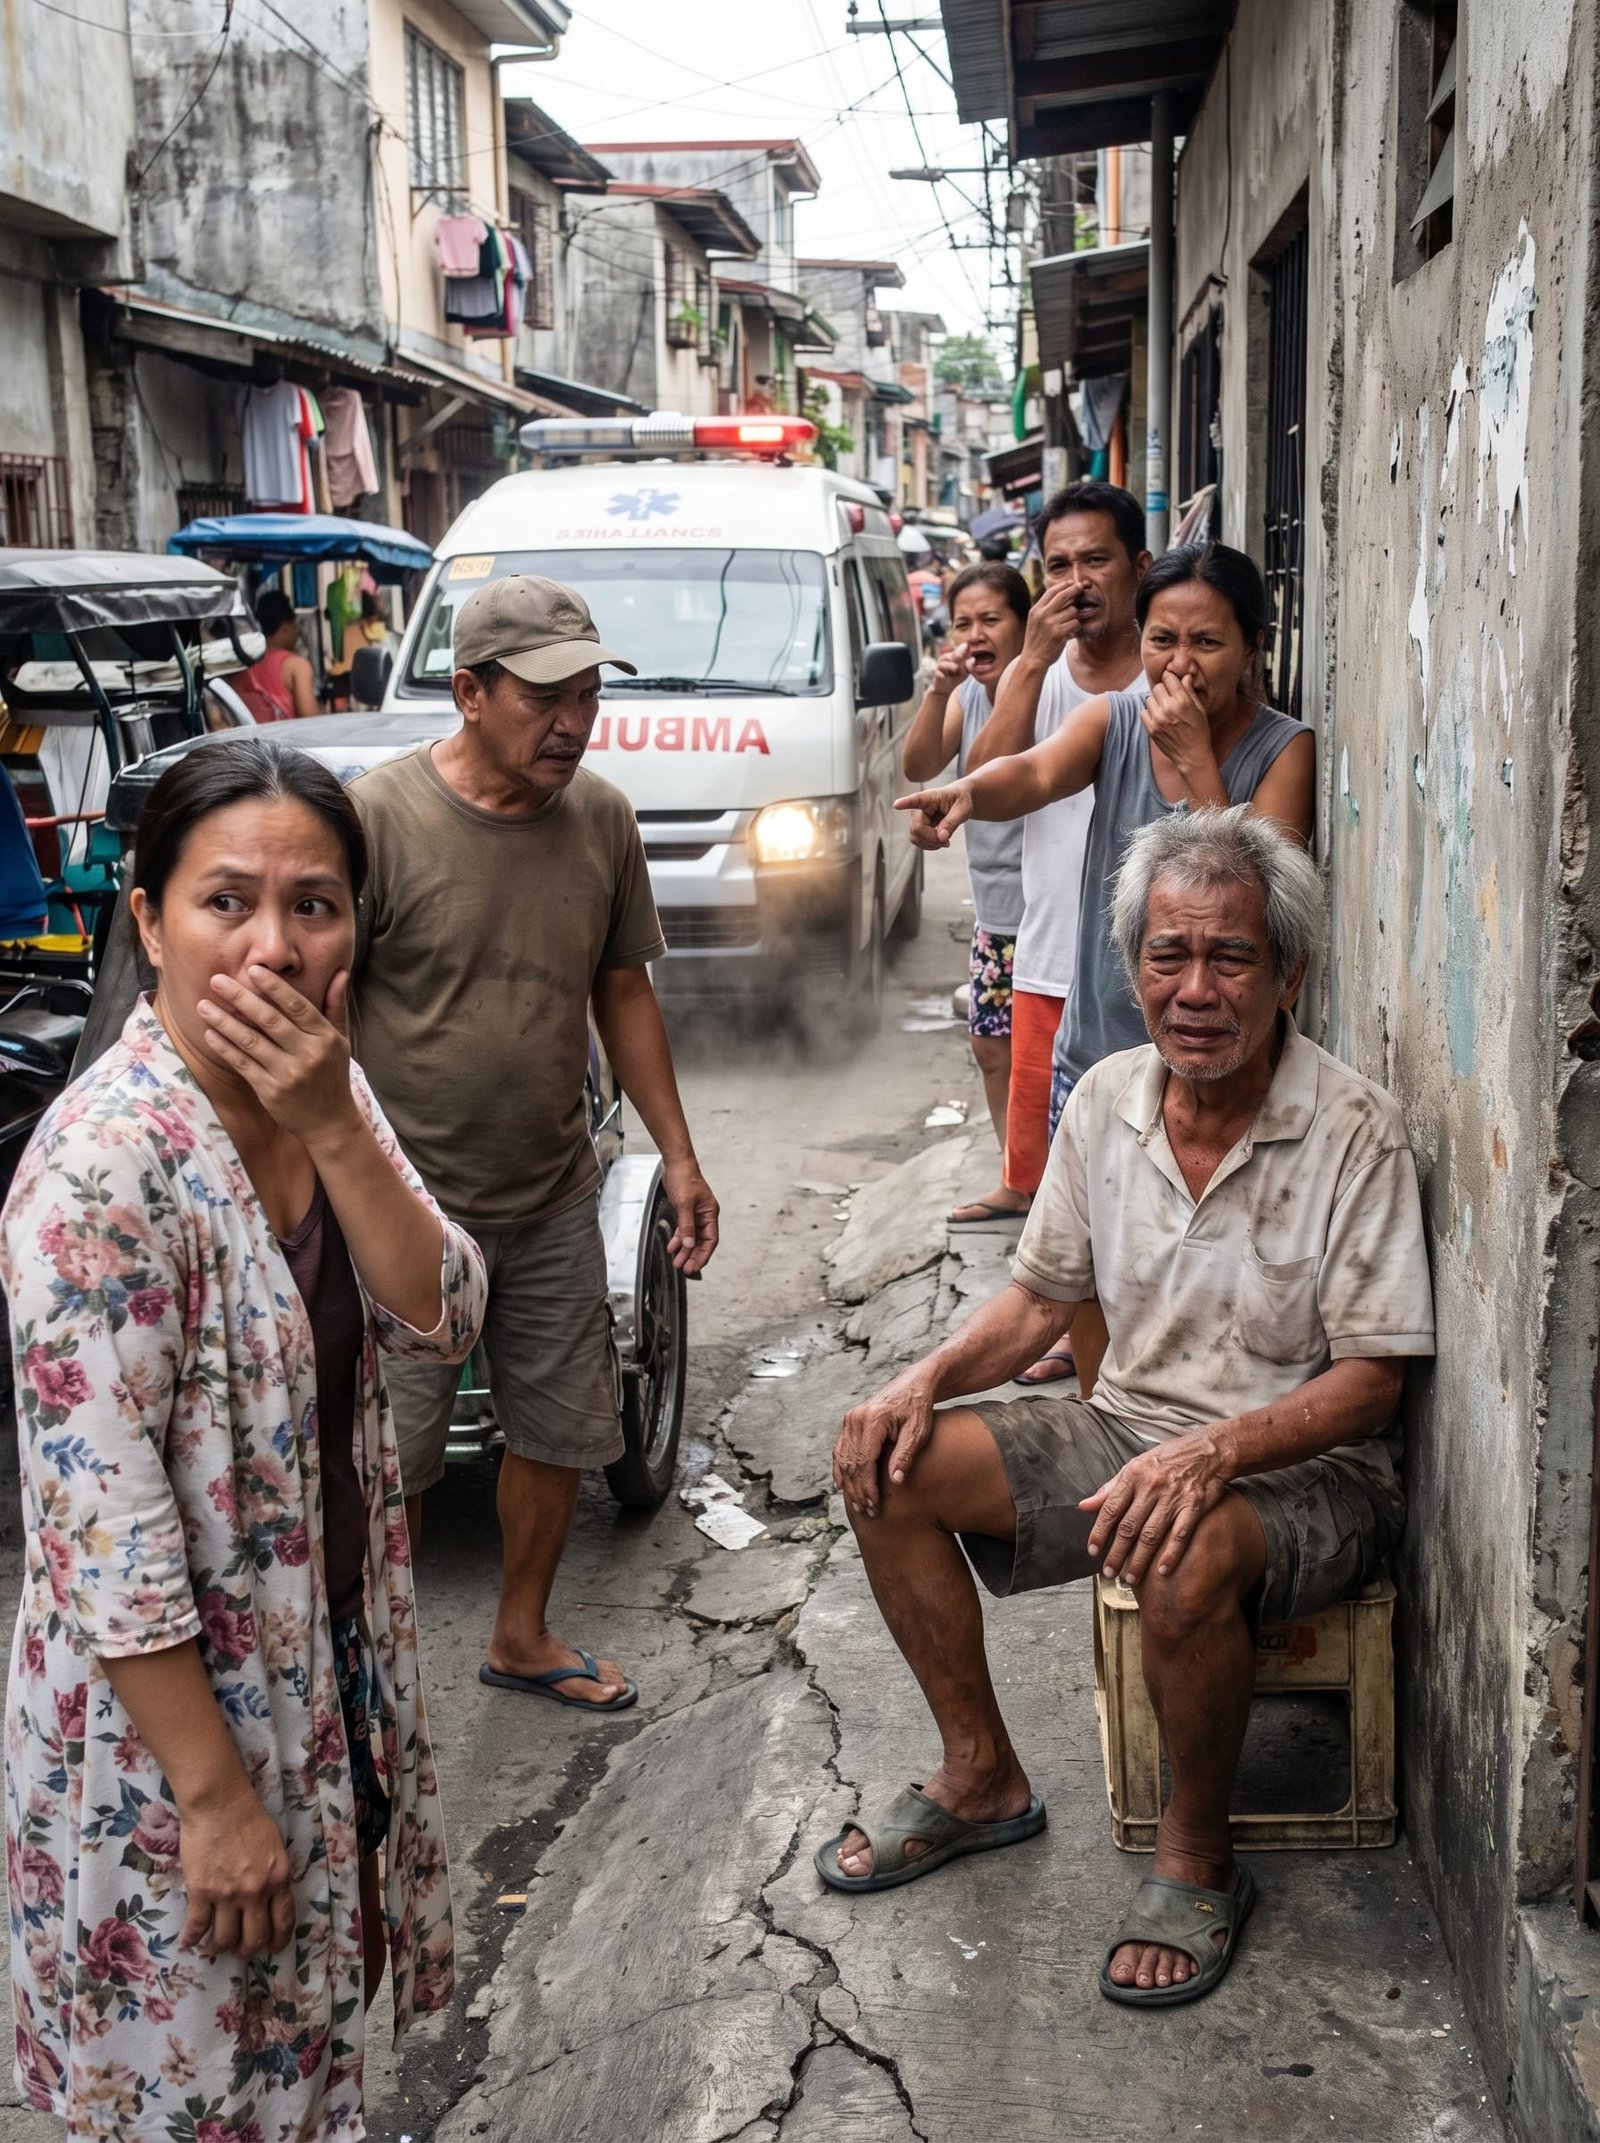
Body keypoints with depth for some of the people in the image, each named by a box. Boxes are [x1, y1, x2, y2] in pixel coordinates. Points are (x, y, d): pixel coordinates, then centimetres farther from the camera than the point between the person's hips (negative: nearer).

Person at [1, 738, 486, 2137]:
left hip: (331, 1663, 7)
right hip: (170, 1711, -7)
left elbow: (442, 1322, -11)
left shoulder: (325, 1091, -4)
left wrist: (332, 1125, -25)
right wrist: (216, 1797, -22)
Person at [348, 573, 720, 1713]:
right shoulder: (379, 817, -16)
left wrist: (680, 1155, 10)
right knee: (389, 1465, 4)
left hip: (554, 1199, 5)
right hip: (408, 1204, -5)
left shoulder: (601, 817, 1)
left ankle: (522, 1637, 39)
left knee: (563, 1430, 16)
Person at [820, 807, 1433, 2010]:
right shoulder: (1108, 1102, 0)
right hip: (1132, 1431, 6)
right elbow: (1042, 1298, 10)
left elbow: (1370, 1380, -18)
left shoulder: (1355, 1133, -17)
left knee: (1189, 1561, -38)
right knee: (886, 1464, -8)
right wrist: (928, 1380, -8)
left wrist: (1213, 1454, -33)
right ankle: (983, 1779, 9)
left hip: (1305, 1469, -6)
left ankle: (1197, 1862, -9)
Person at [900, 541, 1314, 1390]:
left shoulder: (1284, 750, -7)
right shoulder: (1112, 721, 0)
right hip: (1095, 1043, 4)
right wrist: (966, 793, -44)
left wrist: (1195, 760, -21)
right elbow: (1034, 772, -22)